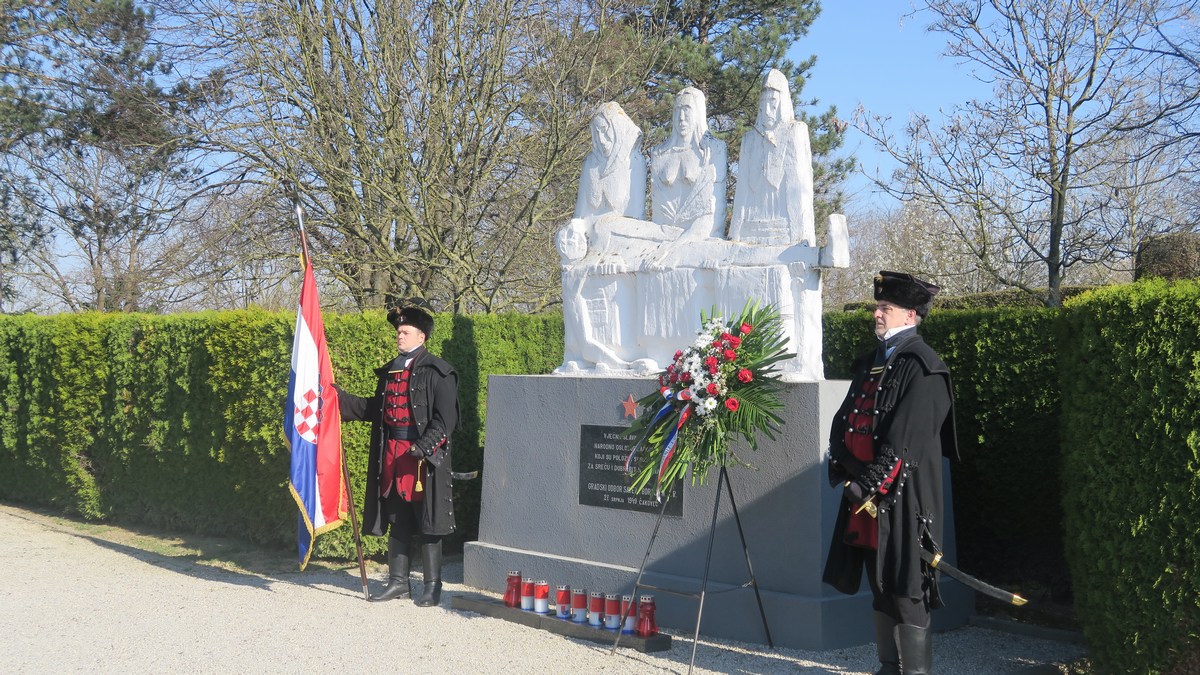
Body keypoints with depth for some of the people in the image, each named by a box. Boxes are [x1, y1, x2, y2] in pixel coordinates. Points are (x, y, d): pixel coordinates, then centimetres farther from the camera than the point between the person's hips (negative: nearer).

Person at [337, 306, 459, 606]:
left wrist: (424, 447, -24)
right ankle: (398, 581, 23)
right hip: (392, 456, 7)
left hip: (424, 458, -7)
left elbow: (445, 418, -14)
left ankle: (432, 585, 10)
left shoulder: (437, 372, -8)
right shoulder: (390, 371, 15)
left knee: (427, 524, 0)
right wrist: (341, 398, 14)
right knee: (397, 522, 13)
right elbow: (374, 409, 21)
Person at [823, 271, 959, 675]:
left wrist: (869, 486, -16)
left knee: (906, 591, -3)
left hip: (903, 499, -8)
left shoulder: (923, 368, -10)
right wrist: (852, 475, -5)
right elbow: (843, 424, 10)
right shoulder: (869, 365, 15)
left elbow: (904, 443, -17)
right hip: (865, 494, 8)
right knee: (881, 589, 14)